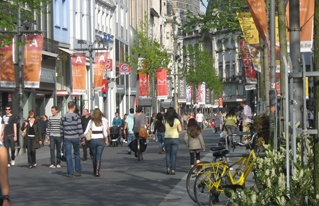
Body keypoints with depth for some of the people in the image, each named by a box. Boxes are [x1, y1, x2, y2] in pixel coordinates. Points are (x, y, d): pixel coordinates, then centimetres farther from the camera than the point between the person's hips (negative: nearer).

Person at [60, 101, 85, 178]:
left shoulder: (63, 117, 0)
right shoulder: (76, 116, -9)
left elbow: (61, 129, 8)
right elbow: (80, 128, -9)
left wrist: (62, 137, 21)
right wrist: (83, 138, -3)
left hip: (67, 138, 1)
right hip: (75, 137, -1)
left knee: (68, 155, 3)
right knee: (77, 154, 12)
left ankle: (70, 172, 0)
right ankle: (78, 171, 18)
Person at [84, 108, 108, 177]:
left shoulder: (91, 121, 2)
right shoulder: (103, 120, 0)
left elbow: (86, 132, -1)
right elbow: (105, 132, -4)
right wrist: (106, 141, 4)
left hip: (93, 140, 1)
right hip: (101, 140, -1)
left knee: (94, 156, 15)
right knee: (99, 156, 0)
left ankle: (94, 171, 25)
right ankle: (97, 172, -11)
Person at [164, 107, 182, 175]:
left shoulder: (165, 120, -4)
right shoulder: (177, 120, -7)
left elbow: (165, 129, 6)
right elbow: (180, 130, -8)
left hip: (167, 138, 1)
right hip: (175, 138, -1)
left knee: (168, 154, 15)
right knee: (173, 154, 6)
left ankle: (168, 168, 3)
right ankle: (173, 170, 5)